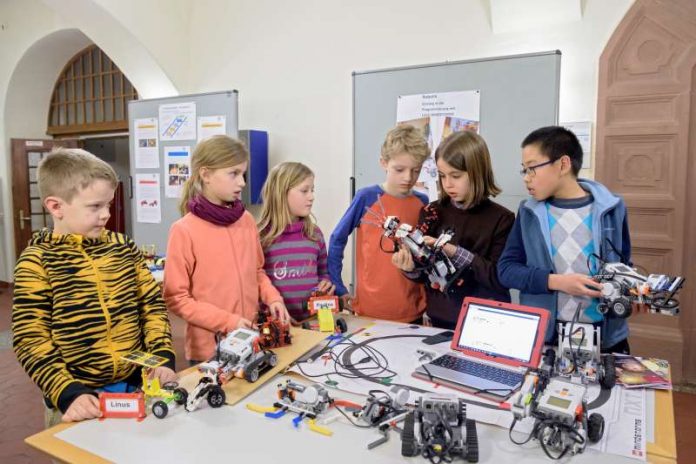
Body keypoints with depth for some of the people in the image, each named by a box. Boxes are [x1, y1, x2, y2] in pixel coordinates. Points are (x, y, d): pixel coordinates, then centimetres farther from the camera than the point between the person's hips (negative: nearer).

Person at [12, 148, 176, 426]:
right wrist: (69, 393, -19)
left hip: (137, 385, 4)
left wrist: (163, 357, -6)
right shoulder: (36, 262, -10)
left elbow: (152, 303, 5)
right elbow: (30, 340, -10)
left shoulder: (123, 247, 2)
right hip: (81, 399, -4)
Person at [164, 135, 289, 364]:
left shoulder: (246, 220, 2)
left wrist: (272, 298, -4)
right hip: (209, 348, -5)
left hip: (250, 341, 5)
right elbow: (176, 298, -11)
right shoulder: (184, 231, -13)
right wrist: (227, 321, -17)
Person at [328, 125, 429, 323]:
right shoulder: (366, 198, -9)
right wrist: (337, 287, -4)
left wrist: (428, 305, 7)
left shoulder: (422, 203, 0)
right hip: (370, 309, -2)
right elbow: (337, 240, -1)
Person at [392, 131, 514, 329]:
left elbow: (501, 278, -12)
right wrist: (411, 268, -15)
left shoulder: (501, 219, -6)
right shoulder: (432, 212, 1)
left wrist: (456, 253, -20)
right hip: (439, 320, 2)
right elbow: (424, 274, 5)